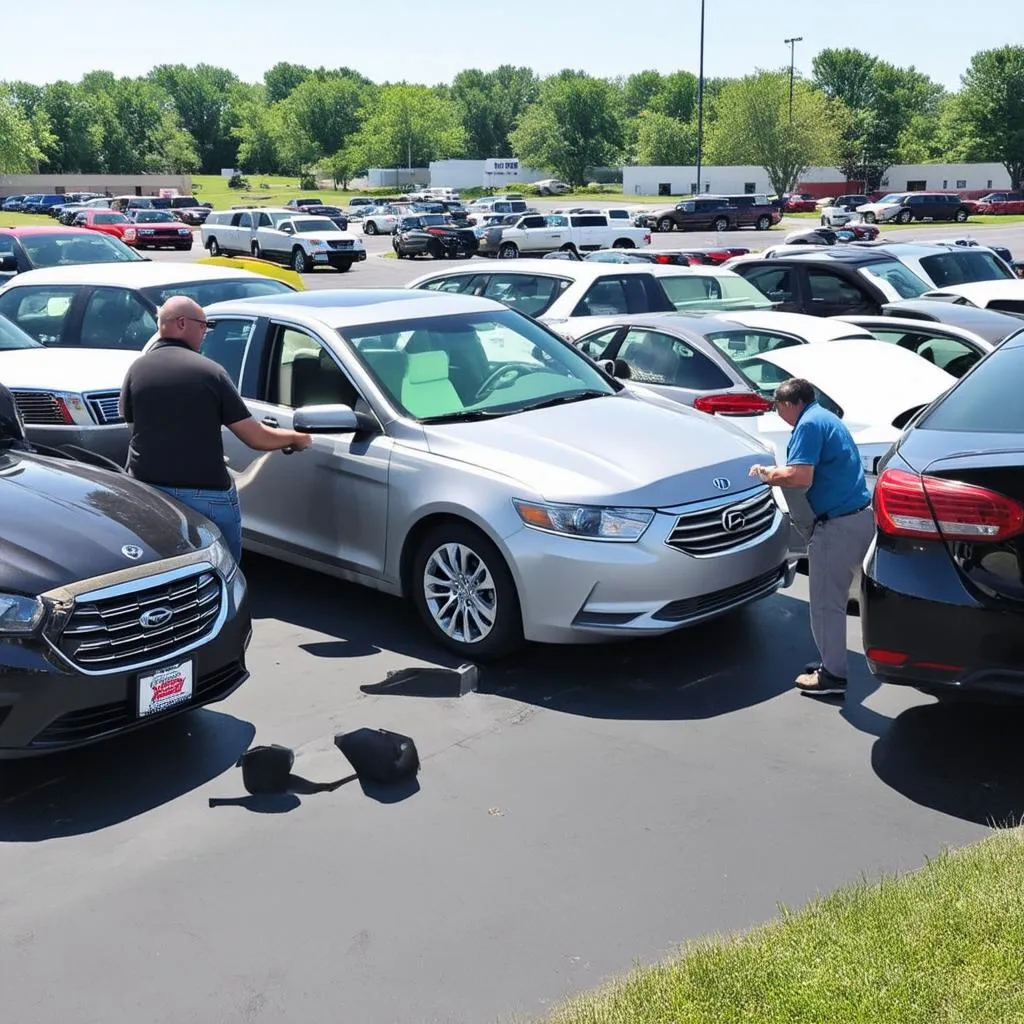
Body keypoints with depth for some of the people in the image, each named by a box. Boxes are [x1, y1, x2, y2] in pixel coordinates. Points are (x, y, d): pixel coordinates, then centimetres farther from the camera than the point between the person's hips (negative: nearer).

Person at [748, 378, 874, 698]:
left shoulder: (809, 424, -13)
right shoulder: (827, 419, 19)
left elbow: (800, 477, -23)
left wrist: (766, 473, -5)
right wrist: (777, 472, 17)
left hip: (838, 523, -10)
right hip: (858, 515, 10)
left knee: (826, 601, -1)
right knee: (833, 597, 19)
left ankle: (833, 674, 6)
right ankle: (833, 663, 28)